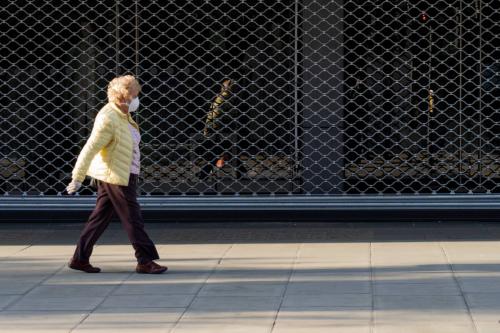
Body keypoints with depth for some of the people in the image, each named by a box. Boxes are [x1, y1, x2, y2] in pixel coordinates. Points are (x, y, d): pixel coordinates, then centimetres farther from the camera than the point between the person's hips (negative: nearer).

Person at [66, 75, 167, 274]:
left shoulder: (122, 114, 9)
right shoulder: (108, 119, -21)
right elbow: (90, 149, -23)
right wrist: (77, 178, -23)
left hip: (124, 175, 10)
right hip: (117, 177, -10)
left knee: (100, 217, 11)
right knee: (133, 219, -3)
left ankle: (80, 259, 15)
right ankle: (145, 261, 3)